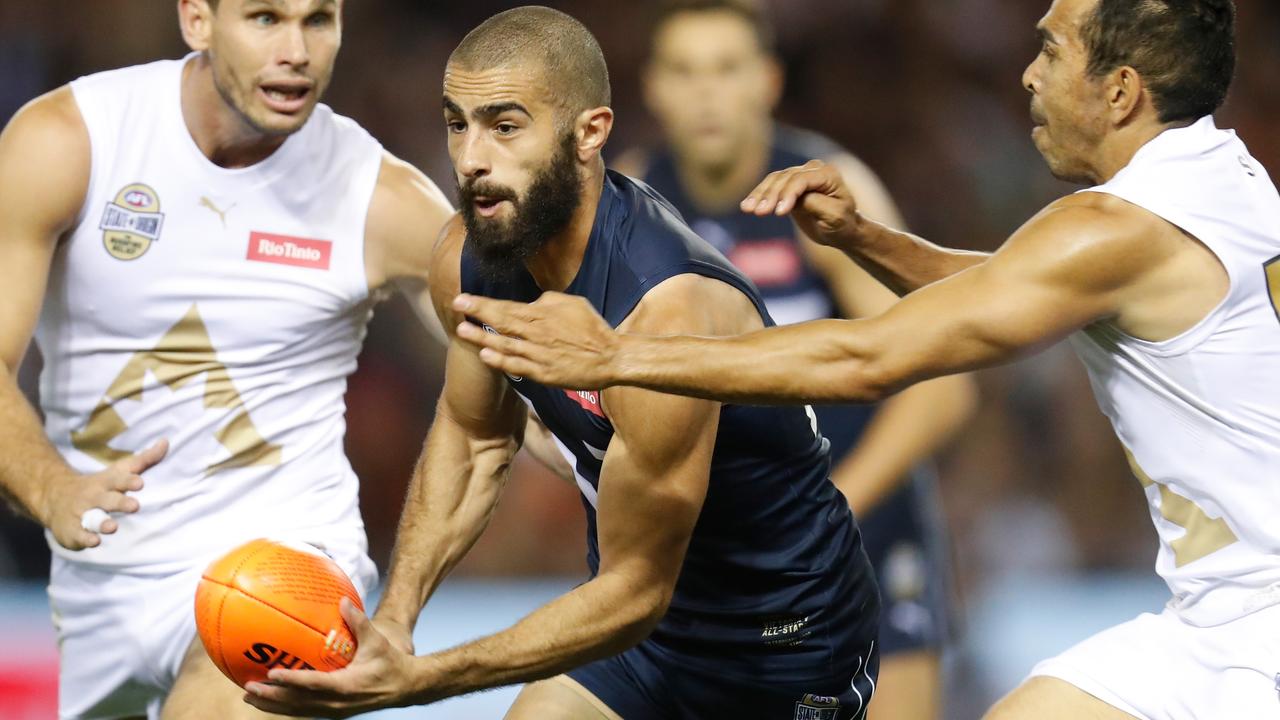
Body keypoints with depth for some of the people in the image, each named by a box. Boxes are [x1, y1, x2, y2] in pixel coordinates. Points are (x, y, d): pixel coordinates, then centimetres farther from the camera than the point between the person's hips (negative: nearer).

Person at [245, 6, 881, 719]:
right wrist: (392, 618, -7)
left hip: (785, 650, -6)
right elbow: (475, 439, 8)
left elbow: (633, 594, -27)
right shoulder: (468, 258, -12)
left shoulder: (666, 315, -34)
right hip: (637, 605, 6)